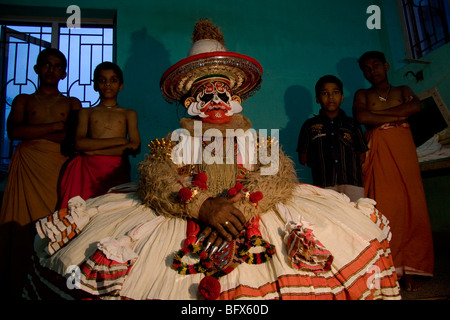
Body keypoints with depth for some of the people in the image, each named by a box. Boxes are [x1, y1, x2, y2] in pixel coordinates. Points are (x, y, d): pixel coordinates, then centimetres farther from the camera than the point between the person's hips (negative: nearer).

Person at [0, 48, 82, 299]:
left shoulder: (72, 104, 17)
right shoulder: (23, 100, 19)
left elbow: (77, 138, 0)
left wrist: (34, 133, -3)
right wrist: (56, 126, -4)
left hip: (60, 168, 0)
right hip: (27, 166, 1)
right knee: (24, 224, -6)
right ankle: (21, 286, 1)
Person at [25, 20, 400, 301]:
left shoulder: (257, 138, 16)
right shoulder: (176, 140, 13)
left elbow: (281, 174, -1)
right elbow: (153, 180, -4)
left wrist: (242, 204, -21)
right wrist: (202, 205, -22)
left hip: (254, 219, 2)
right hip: (180, 219, -1)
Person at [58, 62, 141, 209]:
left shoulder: (129, 114, 16)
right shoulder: (86, 112, 18)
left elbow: (135, 146, 1)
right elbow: (79, 143, 1)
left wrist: (95, 151, -4)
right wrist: (119, 141, -5)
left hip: (117, 169, 0)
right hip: (89, 168, 1)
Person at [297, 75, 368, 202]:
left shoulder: (352, 124, 18)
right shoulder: (309, 125, 13)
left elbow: (362, 156, 18)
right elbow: (303, 158, 12)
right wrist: (322, 164, 6)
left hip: (352, 183, 1)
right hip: (323, 186, -1)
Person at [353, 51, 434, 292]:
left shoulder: (403, 90, 23)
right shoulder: (363, 95, 19)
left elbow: (415, 106, 0)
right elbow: (361, 116, -3)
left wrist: (377, 115, -2)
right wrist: (396, 116, -1)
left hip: (403, 149, 2)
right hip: (378, 153, -1)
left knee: (410, 205, -7)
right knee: (384, 206, -10)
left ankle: (408, 269, -2)